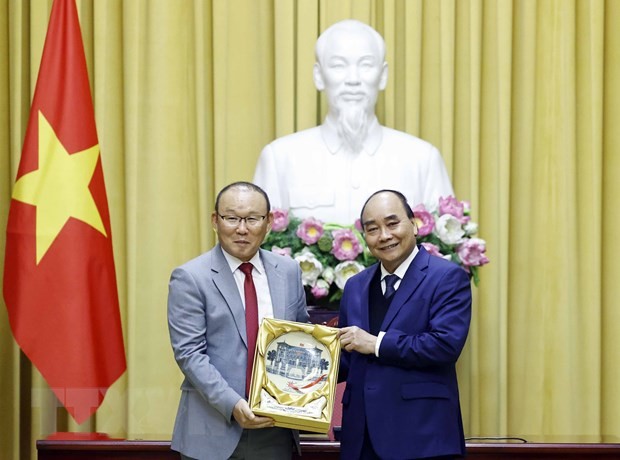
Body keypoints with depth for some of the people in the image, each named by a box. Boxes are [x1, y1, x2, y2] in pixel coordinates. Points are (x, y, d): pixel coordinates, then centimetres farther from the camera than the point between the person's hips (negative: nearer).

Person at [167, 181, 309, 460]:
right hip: (214, 430, -4)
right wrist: (232, 405, -21)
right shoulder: (190, 278, -5)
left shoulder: (289, 271, 8)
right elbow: (189, 353, -11)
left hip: (275, 429, 4)